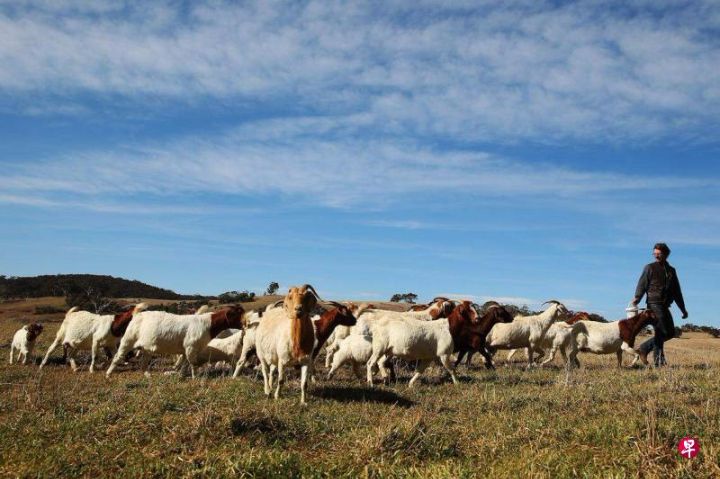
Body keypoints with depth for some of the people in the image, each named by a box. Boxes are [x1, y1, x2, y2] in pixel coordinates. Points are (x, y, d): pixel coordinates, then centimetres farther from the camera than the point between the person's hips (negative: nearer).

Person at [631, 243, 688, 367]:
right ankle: (658, 360, -4)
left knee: (670, 333, 8)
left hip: (665, 306, 7)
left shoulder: (671, 270, 18)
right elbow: (642, 284, -8)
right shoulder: (650, 268, 2)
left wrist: (683, 309, 21)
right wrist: (636, 298, -26)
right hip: (654, 304, -7)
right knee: (661, 332, -10)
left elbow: (677, 292, 22)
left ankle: (644, 348, 13)